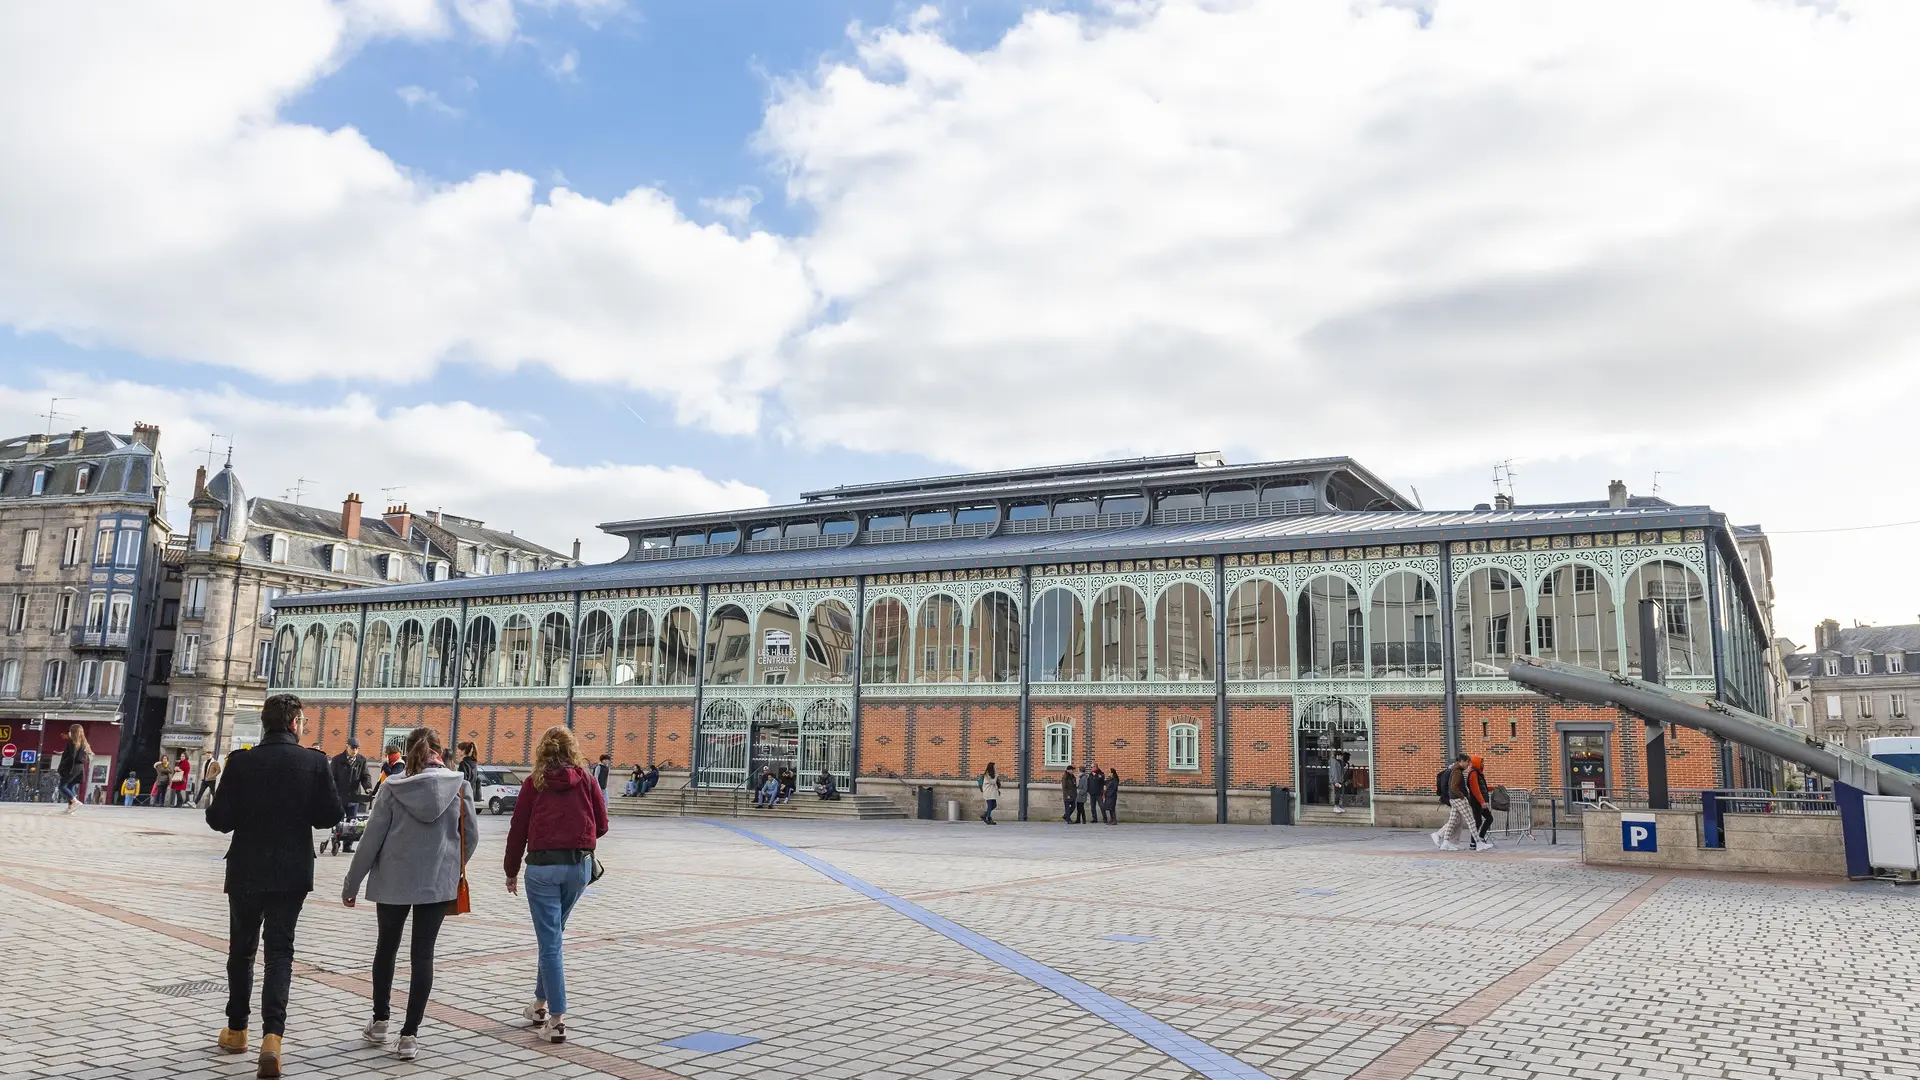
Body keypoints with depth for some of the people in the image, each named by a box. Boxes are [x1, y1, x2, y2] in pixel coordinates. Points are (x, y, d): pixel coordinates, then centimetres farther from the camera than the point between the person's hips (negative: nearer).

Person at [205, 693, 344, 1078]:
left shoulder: (241, 761, -8)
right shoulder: (313, 761, -9)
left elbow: (219, 819, -8)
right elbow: (330, 815, -8)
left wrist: (245, 813, 13)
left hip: (246, 871, 1)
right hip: (290, 873, -1)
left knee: (242, 950, 17)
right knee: (279, 951, 5)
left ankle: (236, 1031, 29)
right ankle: (272, 1035, -10)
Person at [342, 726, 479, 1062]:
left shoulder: (393, 788, -7)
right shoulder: (459, 786, -5)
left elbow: (371, 839, -5)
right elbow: (471, 835, 0)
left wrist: (351, 883, 5)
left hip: (393, 880, 0)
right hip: (438, 882, 0)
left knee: (386, 948, 20)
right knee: (422, 955, 5)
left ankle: (379, 1022, 30)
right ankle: (409, 1035, 3)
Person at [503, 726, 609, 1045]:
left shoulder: (535, 783, 0)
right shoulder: (584, 779, 3)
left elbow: (518, 831, 2)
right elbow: (601, 825, 6)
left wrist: (511, 872, 14)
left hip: (543, 865, -2)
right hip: (580, 866, 3)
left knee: (549, 942, 0)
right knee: (552, 936, 21)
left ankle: (556, 1020, -2)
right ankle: (540, 1003, 32)